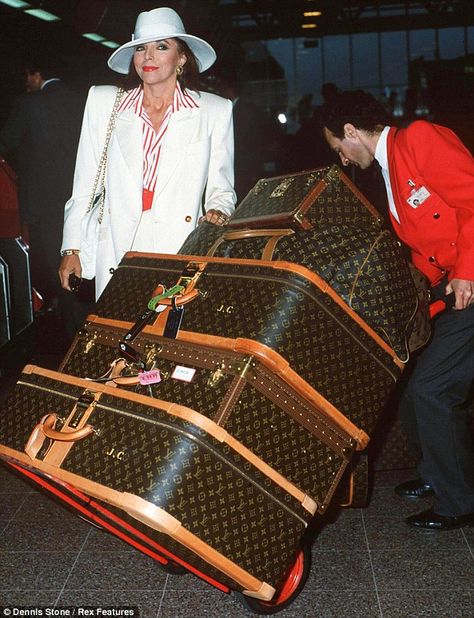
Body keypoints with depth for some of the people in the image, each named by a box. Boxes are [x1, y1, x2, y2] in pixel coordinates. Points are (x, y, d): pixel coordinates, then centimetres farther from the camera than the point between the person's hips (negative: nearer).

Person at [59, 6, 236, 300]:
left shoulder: (215, 110, 7)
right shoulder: (103, 102, 10)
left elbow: (221, 188, 11)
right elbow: (85, 184, 11)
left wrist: (217, 212, -10)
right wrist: (72, 248, 8)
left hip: (181, 255, -1)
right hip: (116, 258, 1)